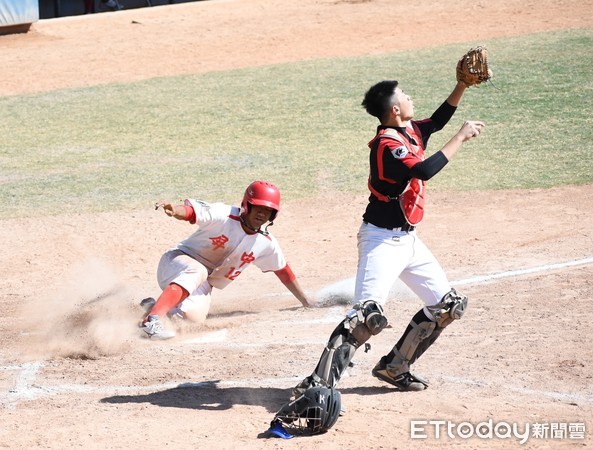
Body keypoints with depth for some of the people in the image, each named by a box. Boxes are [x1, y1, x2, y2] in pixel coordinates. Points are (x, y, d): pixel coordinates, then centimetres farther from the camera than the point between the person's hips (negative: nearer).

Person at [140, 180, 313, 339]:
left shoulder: (267, 244, -2)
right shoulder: (223, 215, -19)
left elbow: (283, 270, 13)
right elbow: (191, 211, -32)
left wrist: (306, 302, 19)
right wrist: (174, 210, -56)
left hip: (203, 285, 5)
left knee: (194, 317, -24)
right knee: (197, 271, -40)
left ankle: (154, 306, 5)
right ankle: (152, 318, -49)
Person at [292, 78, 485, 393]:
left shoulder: (410, 131, 7)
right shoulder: (387, 145, -21)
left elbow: (437, 120, 26)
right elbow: (424, 171, -33)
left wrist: (462, 86, 14)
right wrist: (461, 137, -24)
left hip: (408, 238, 10)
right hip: (383, 240, -10)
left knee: (448, 305, 12)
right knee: (367, 314, -24)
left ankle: (394, 367, 21)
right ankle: (318, 385, -22)